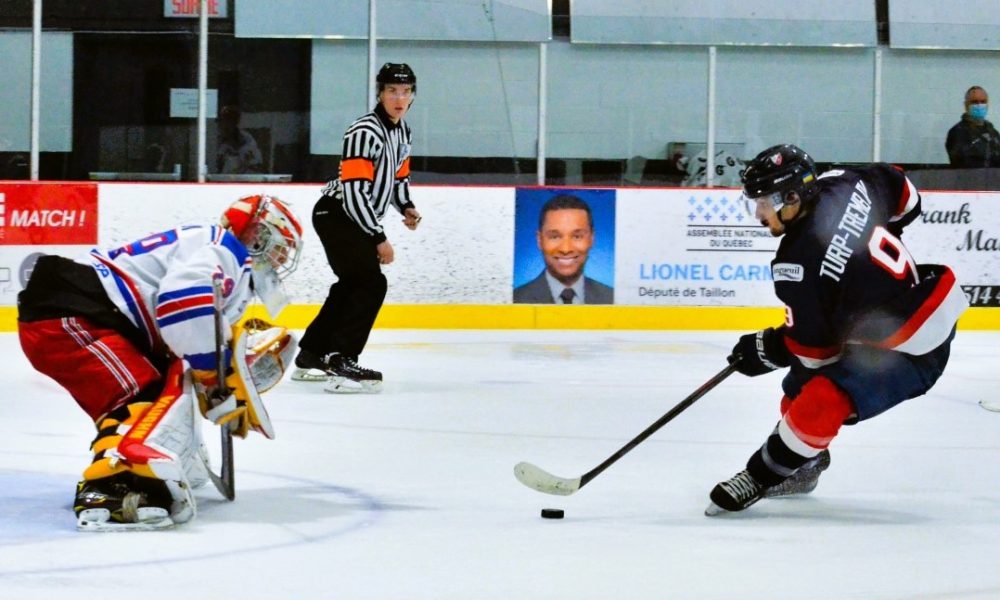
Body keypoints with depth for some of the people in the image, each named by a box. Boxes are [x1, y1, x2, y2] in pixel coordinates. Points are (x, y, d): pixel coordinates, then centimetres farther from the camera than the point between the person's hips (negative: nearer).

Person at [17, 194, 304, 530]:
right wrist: (215, 378, -18)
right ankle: (108, 490, -42)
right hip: (66, 318, -11)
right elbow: (182, 297, -26)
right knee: (149, 394, -23)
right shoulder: (222, 248, -7)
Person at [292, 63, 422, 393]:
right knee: (371, 283, -21)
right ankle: (339, 363, -24)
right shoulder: (365, 132, -22)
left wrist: (406, 207, 5)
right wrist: (379, 239, -23)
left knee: (351, 285, 20)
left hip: (358, 218, 10)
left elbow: (398, 176, 23)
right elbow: (354, 192, -26)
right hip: (335, 214, -10)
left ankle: (310, 356, 33)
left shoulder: (403, 133, 8)